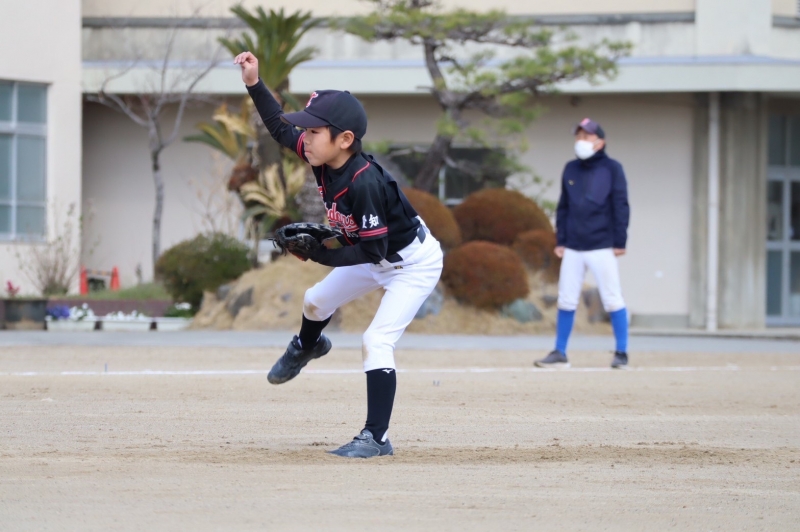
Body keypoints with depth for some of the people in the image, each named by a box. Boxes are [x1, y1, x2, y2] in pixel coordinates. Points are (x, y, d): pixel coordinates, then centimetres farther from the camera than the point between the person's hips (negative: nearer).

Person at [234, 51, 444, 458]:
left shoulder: (364, 184, -39)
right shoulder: (323, 158, -15)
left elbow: (372, 250, -34)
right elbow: (281, 128, 1)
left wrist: (319, 254, -34)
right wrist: (254, 84, -9)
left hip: (414, 264, -9)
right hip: (380, 257, 9)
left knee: (376, 341, -21)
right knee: (315, 302, 25)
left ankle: (376, 438, -18)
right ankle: (307, 346, 60)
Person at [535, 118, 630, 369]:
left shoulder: (612, 169, -1)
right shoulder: (570, 169, 12)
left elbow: (621, 207, -3)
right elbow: (563, 208, 15)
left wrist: (619, 242, -8)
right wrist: (560, 241, 9)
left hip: (602, 247, -4)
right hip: (573, 249, 4)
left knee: (612, 301, -3)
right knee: (565, 301, 5)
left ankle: (621, 354, 3)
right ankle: (559, 353, 11)